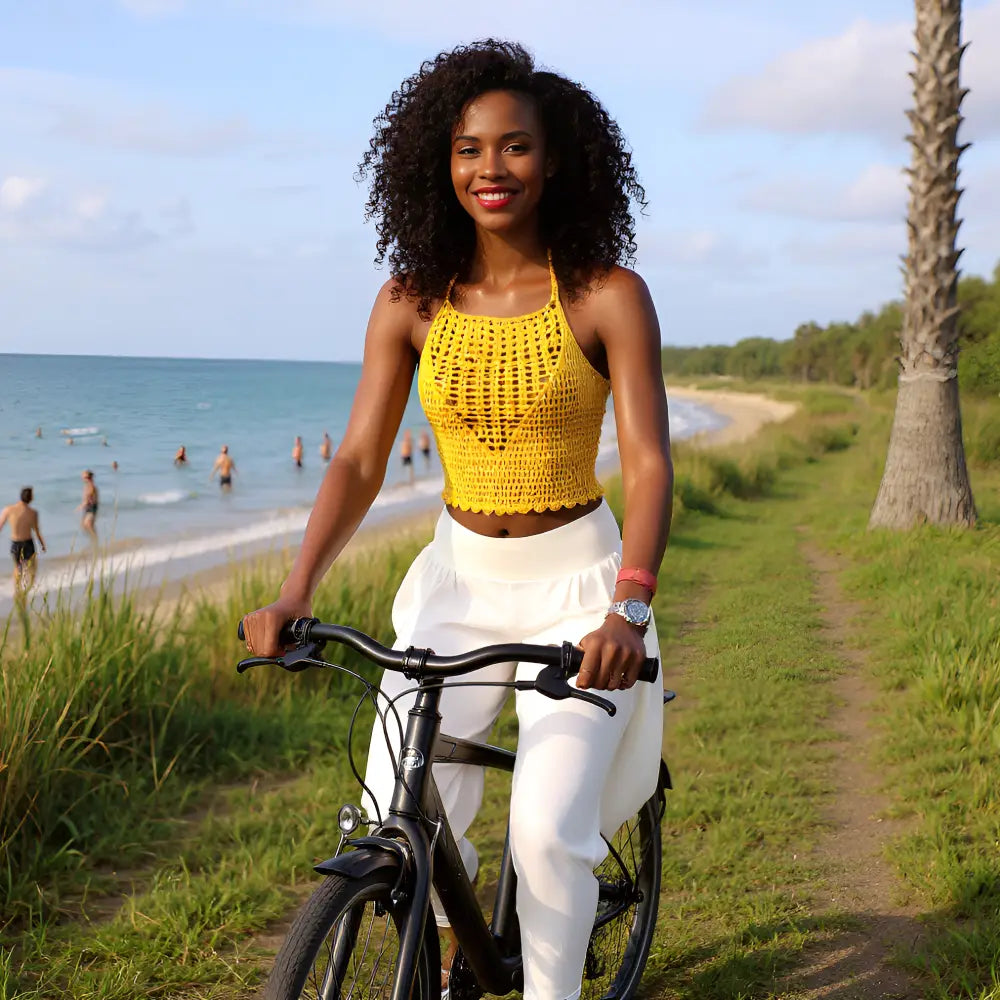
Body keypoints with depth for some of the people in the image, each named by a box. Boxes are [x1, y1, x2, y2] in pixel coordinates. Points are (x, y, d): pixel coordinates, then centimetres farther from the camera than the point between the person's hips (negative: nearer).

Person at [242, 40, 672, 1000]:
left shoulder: (607, 296, -10)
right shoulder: (412, 301, -2)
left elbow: (648, 463, -16)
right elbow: (359, 459, -4)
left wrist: (628, 609, -31)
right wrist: (295, 590, -18)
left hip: (576, 583, -3)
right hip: (457, 579, 3)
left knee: (547, 830, -17)